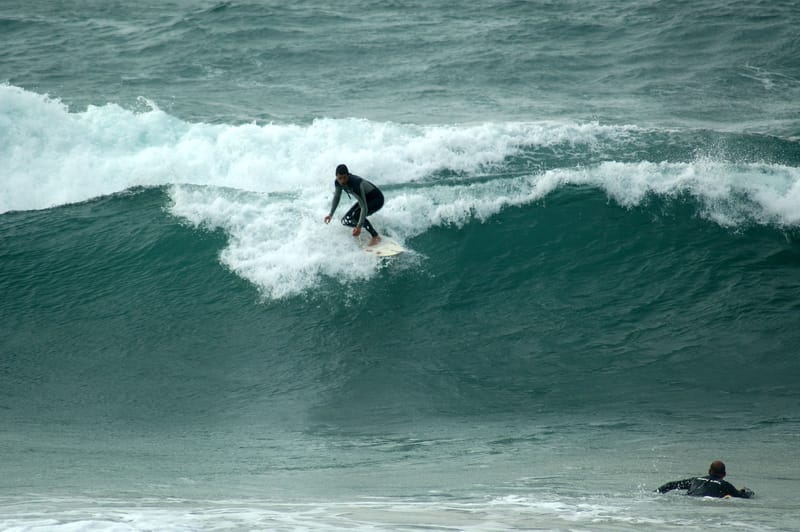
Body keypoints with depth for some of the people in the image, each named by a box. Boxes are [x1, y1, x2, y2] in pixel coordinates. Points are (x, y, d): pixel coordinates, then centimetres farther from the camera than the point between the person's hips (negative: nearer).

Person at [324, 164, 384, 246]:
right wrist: (331, 214, -6)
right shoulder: (338, 183, -17)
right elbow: (336, 197, 4)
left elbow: (364, 207, -39)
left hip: (377, 199, -7)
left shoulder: (356, 184, -38)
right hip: (365, 198, 7)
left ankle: (376, 236, -16)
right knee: (345, 221, -3)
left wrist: (359, 227, -43)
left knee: (356, 216, -30)